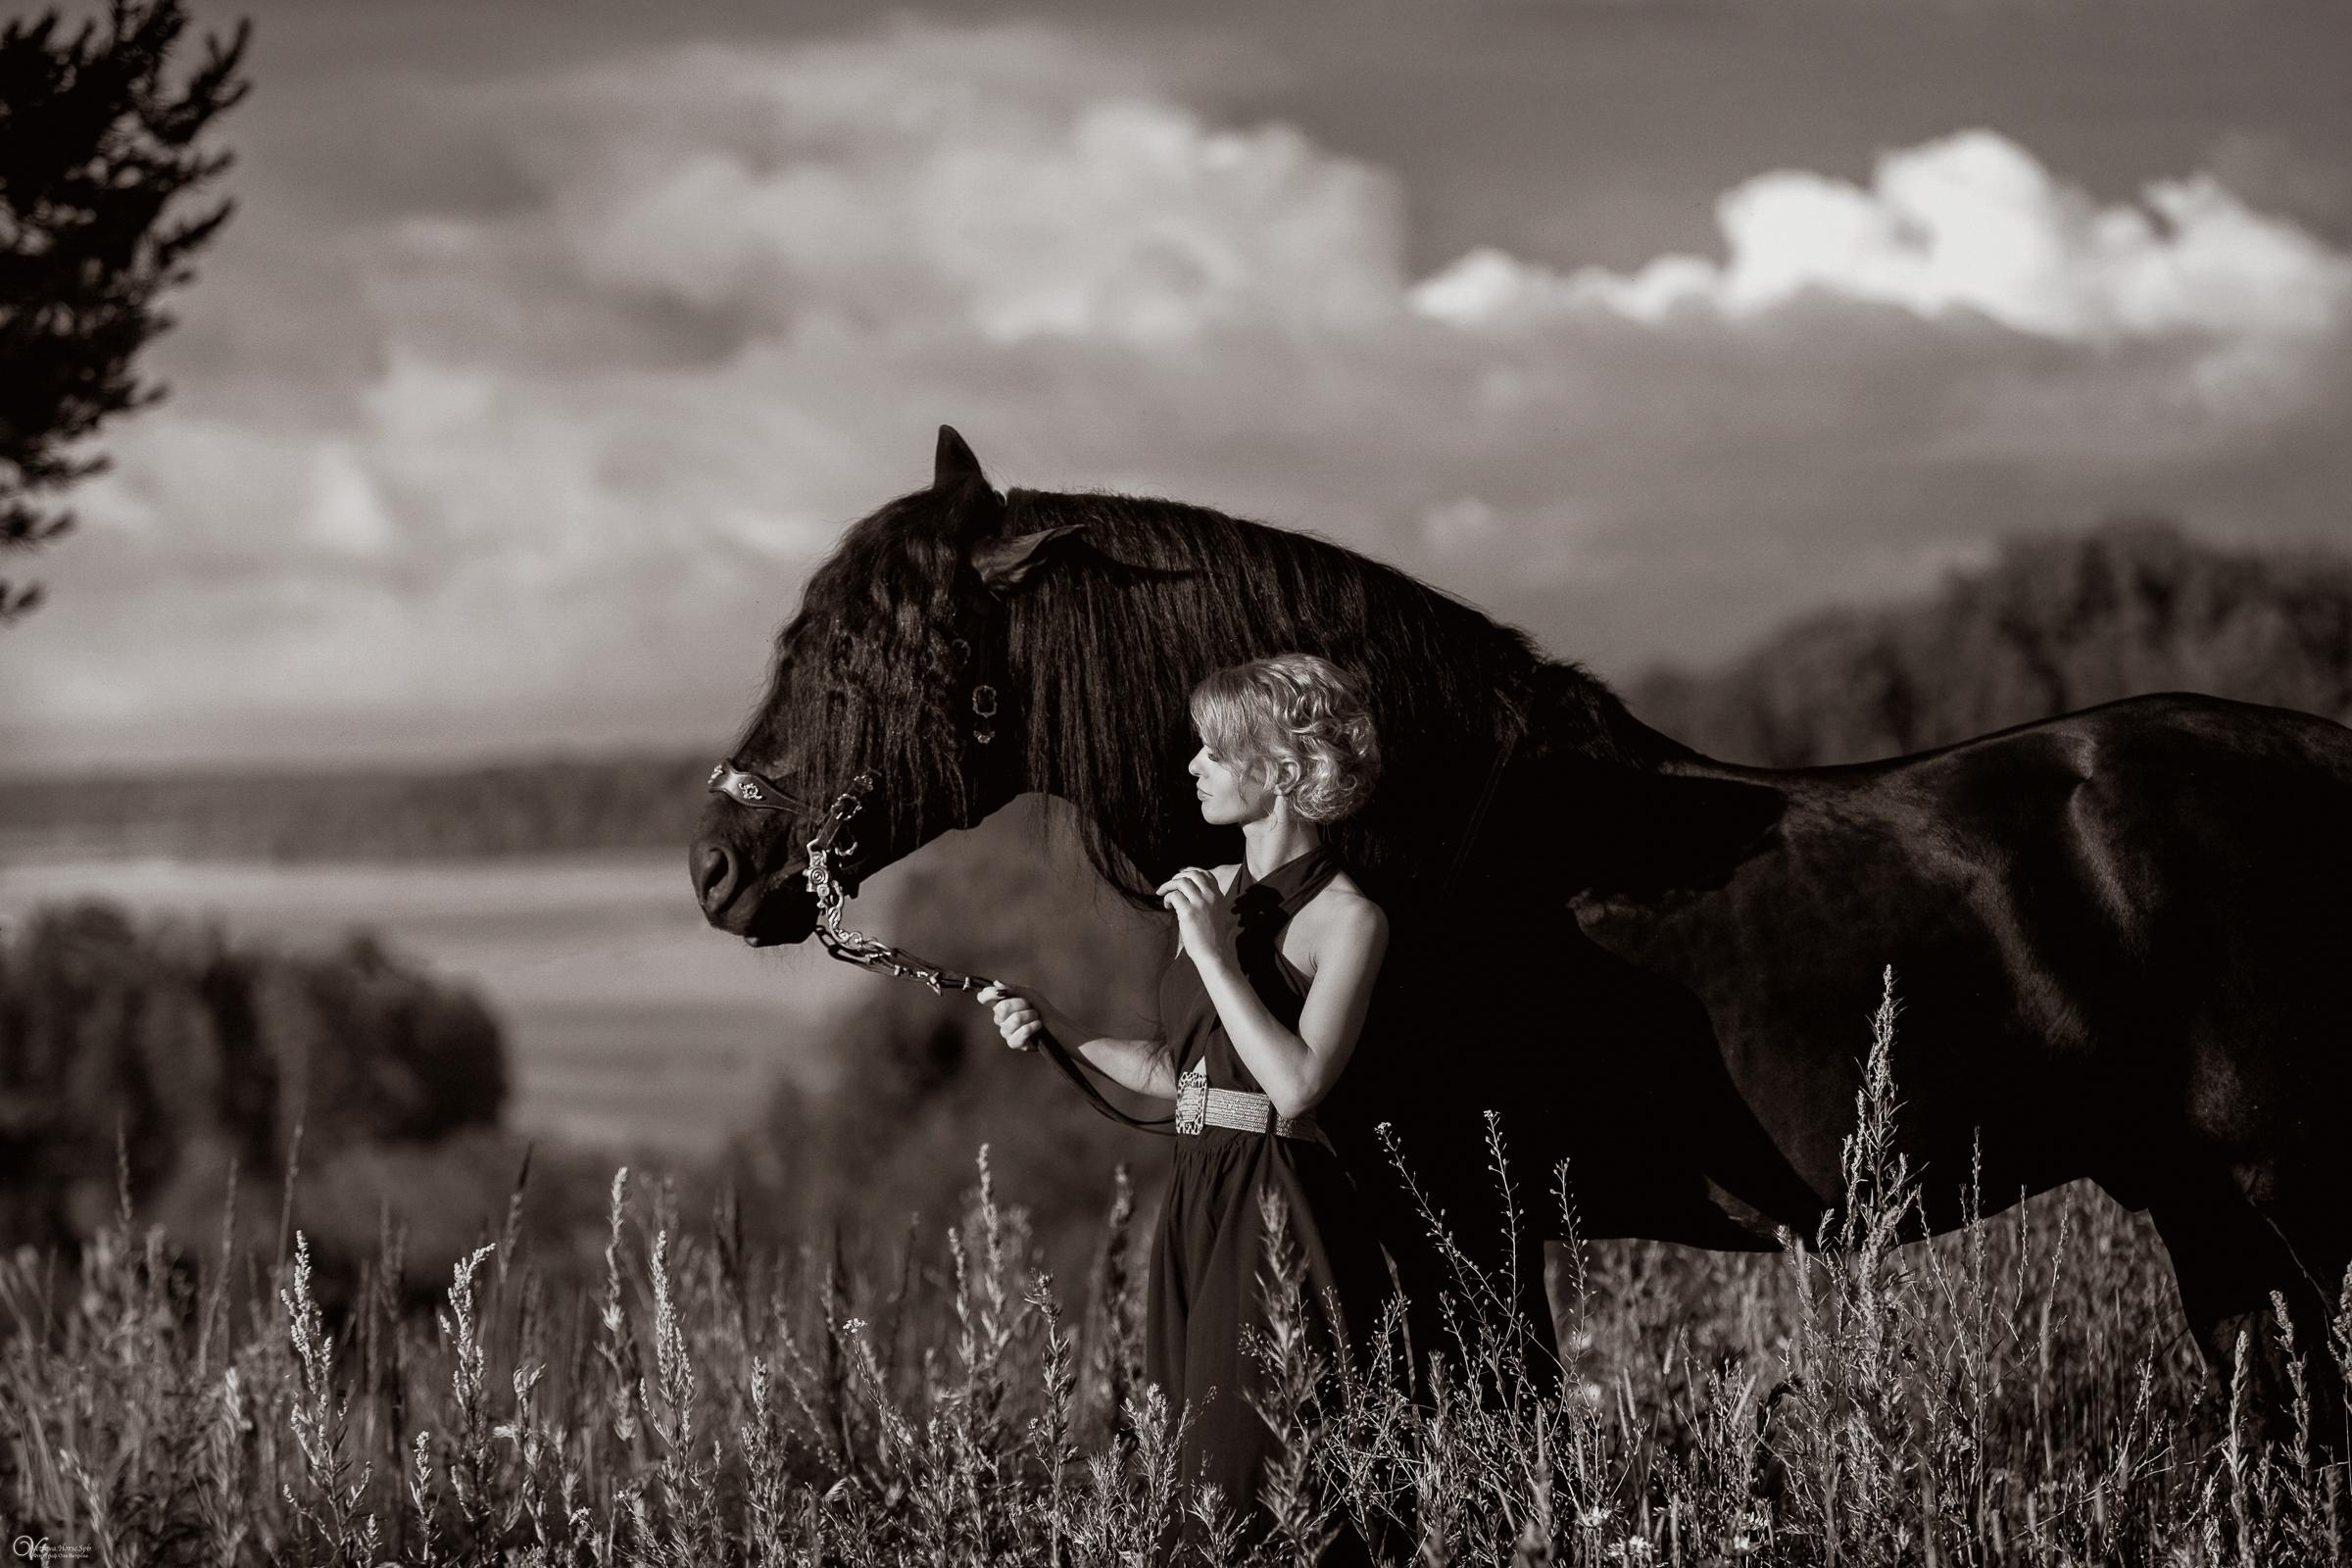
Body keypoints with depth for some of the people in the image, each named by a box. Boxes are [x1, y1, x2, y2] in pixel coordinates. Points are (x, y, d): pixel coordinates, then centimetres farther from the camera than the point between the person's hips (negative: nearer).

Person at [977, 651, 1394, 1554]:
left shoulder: (1347, 919, -10)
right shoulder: (1211, 892, 13)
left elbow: (1297, 1083, -22)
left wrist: (1215, 955, -18)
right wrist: (1058, 1031, 6)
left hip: (1278, 1215, -8)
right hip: (1197, 1202, 8)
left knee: (1258, 1492, -6)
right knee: (1196, 1485, 11)